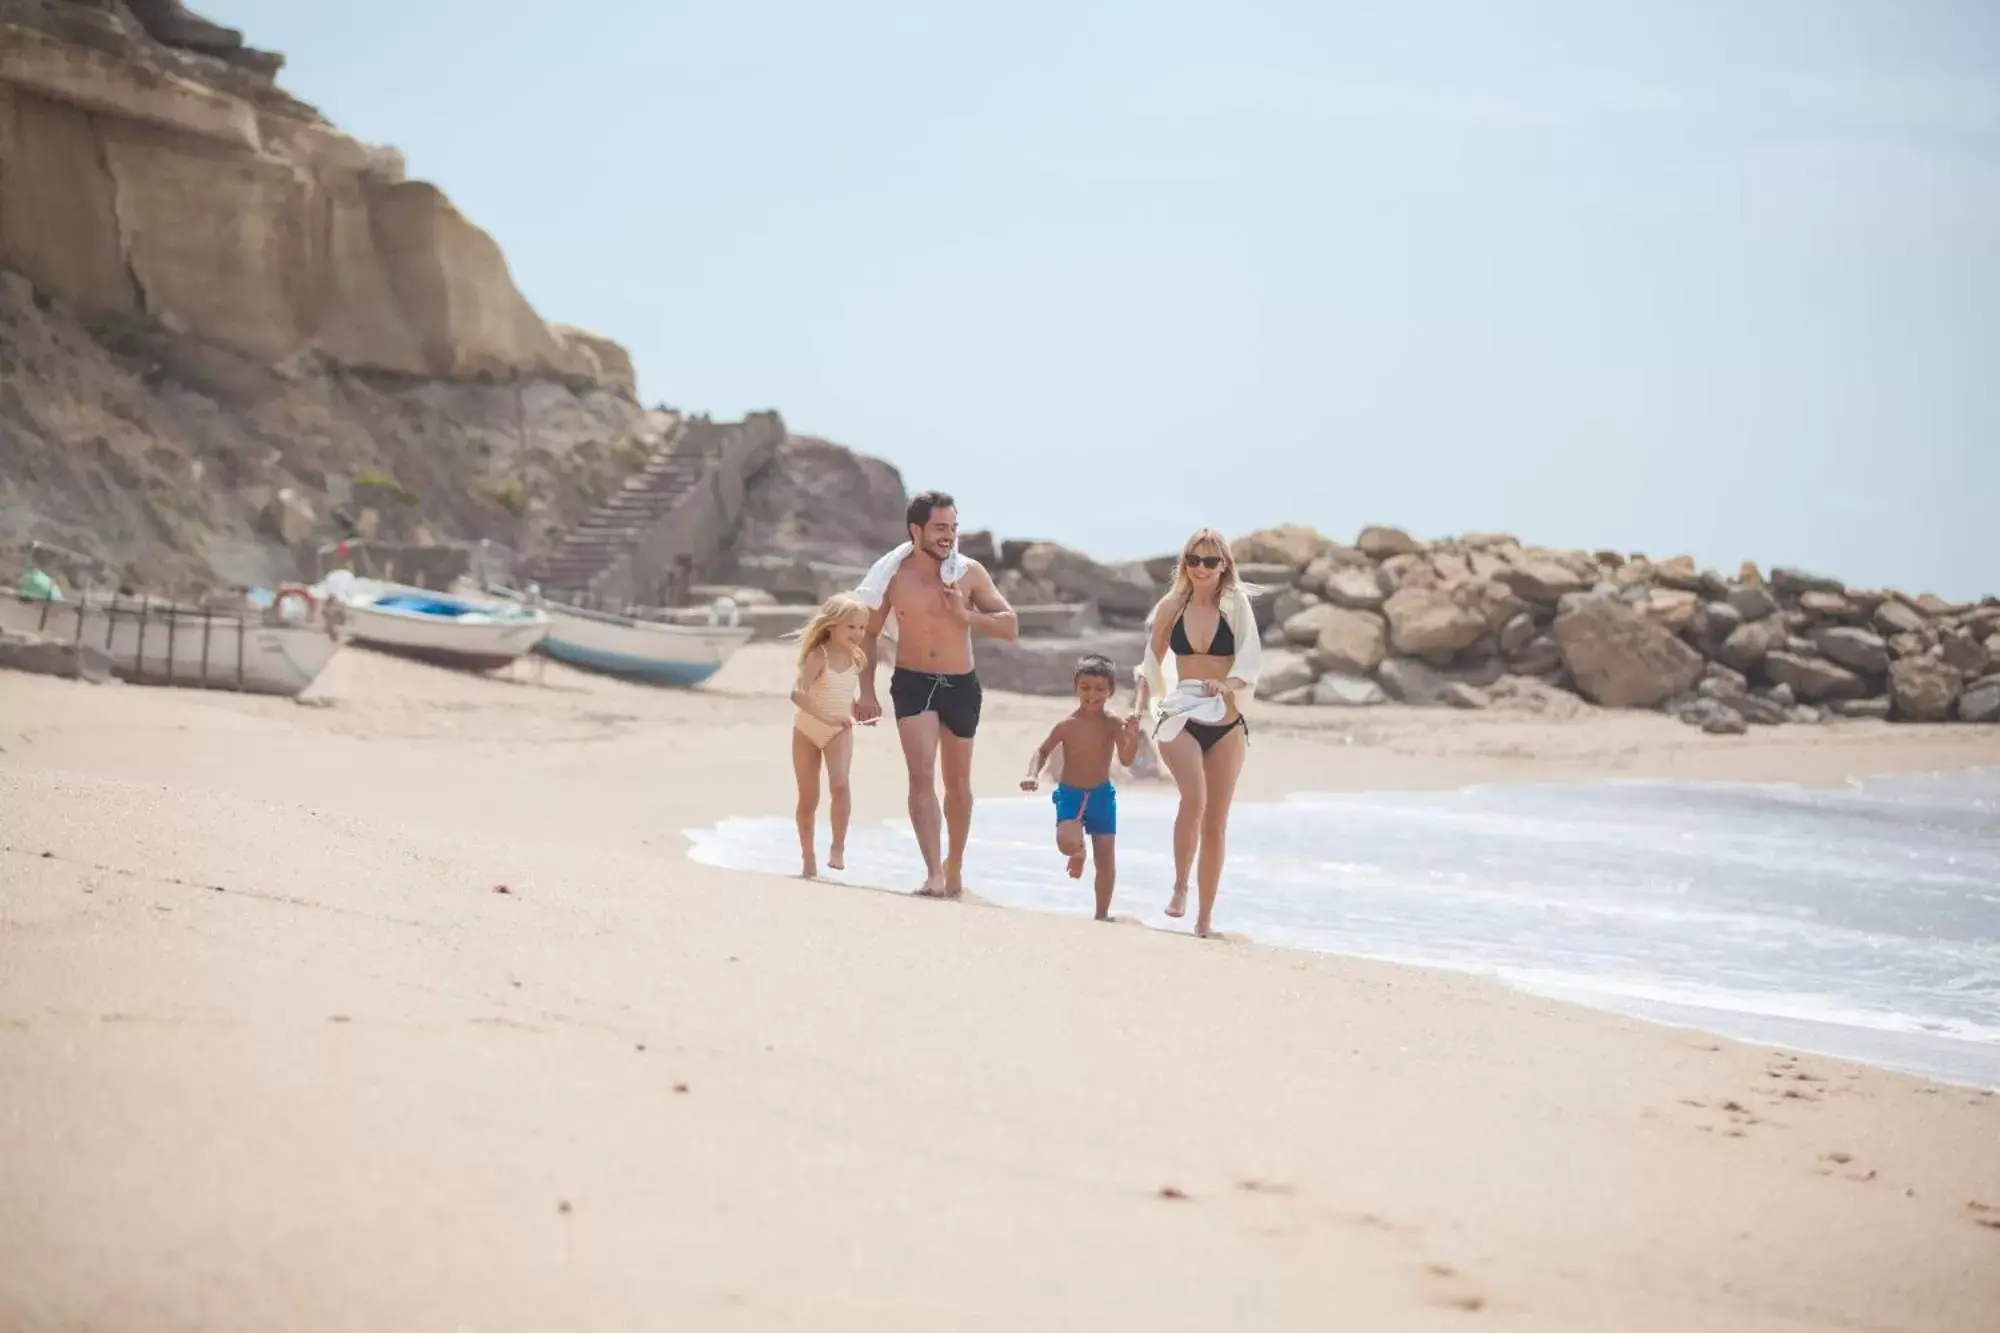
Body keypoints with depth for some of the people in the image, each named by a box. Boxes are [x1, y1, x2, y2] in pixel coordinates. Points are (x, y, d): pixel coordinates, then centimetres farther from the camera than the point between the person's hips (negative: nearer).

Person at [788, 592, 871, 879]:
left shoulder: (855, 658, -2)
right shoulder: (818, 656, -19)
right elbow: (798, 693, -32)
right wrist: (825, 717, -41)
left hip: (839, 732, 2)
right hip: (807, 732, -2)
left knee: (839, 784, -24)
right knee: (808, 798, 8)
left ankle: (838, 847, -15)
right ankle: (807, 858, 23)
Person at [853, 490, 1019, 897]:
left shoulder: (970, 573, -5)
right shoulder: (894, 575, -5)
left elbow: (1011, 627, -4)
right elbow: (869, 634, 6)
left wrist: (966, 615, -19)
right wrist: (866, 691, 0)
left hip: (961, 685, 2)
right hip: (913, 683, -2)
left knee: (957, 781, 15)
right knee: (921, 775, -17)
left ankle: (955, 865, 34)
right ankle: (934, 874, -24)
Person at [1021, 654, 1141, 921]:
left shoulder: (1114, 725, -11)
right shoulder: (1068, 725, -10)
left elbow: (1126, 760, -20)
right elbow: (1043, 751, 4)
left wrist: (1132, 736, -38)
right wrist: (1033, 775, -13)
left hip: (1102, 796, 1)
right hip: (1070, 794, -1)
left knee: (1106, 859, 2)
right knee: (1067, 842, -25)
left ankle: (1102, 914, 18)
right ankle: (1078, 853, 15)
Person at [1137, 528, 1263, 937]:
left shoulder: (1236, 605, 0)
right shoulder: (1171, 607, 4)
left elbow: (1250, 662, -6)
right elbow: (1152, 663, 14)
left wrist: (1228, 685, -24)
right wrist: (1139, 712, 8)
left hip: (1226, 723, 1)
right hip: (1180, 717, -1)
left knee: (1216, 823, 6)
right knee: (1194, 798, -27)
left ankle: (1205, 916, 17)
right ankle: (1180, 885, -12)